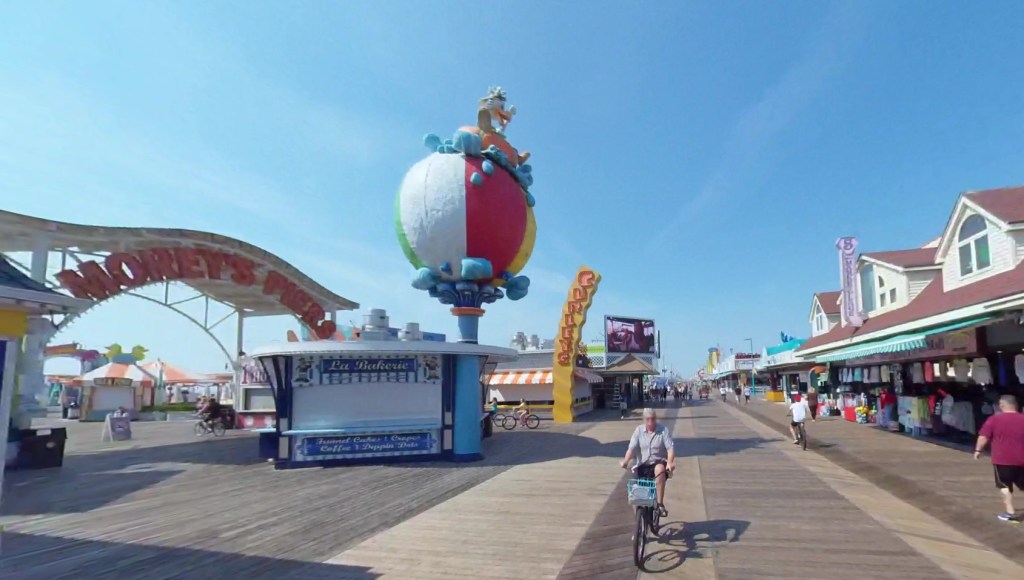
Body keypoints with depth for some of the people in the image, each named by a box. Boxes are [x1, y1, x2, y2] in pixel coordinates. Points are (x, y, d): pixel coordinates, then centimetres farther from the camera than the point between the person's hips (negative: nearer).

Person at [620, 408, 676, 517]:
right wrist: (626, 460, -25)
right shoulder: (639, 430, 1)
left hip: (659, 463, -3)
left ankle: (660, 504, -31)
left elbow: (670, 448, -13)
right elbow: (632, 448, -7)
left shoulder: (663, 430, -4)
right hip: (643, 465, 3)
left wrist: (670, 462, -31)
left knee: (660, 469, -37)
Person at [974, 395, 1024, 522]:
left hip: (1002, 459, -3)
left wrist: (978, 450, 4)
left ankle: (1010, 513, 1)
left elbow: (983, 437, -8)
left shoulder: (995, 419, -6)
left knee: (1005, 486, 6)